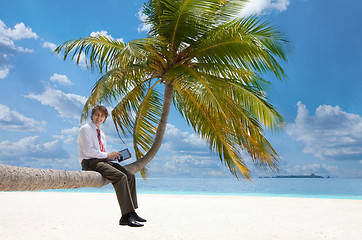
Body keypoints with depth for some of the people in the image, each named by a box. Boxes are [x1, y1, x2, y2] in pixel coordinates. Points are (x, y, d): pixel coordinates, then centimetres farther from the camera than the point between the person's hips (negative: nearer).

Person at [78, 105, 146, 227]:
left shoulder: (101, 133, 23)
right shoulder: (85, 129, -2)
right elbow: (88, 151, -15)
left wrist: (116, 156, 4)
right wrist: (108, 155, -13)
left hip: (102, 161, 8)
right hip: (90, 163, -8)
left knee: (130, 176, -9)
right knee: (121, 177, -29)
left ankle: (130, 213, -11)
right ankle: (127, 214, -30)